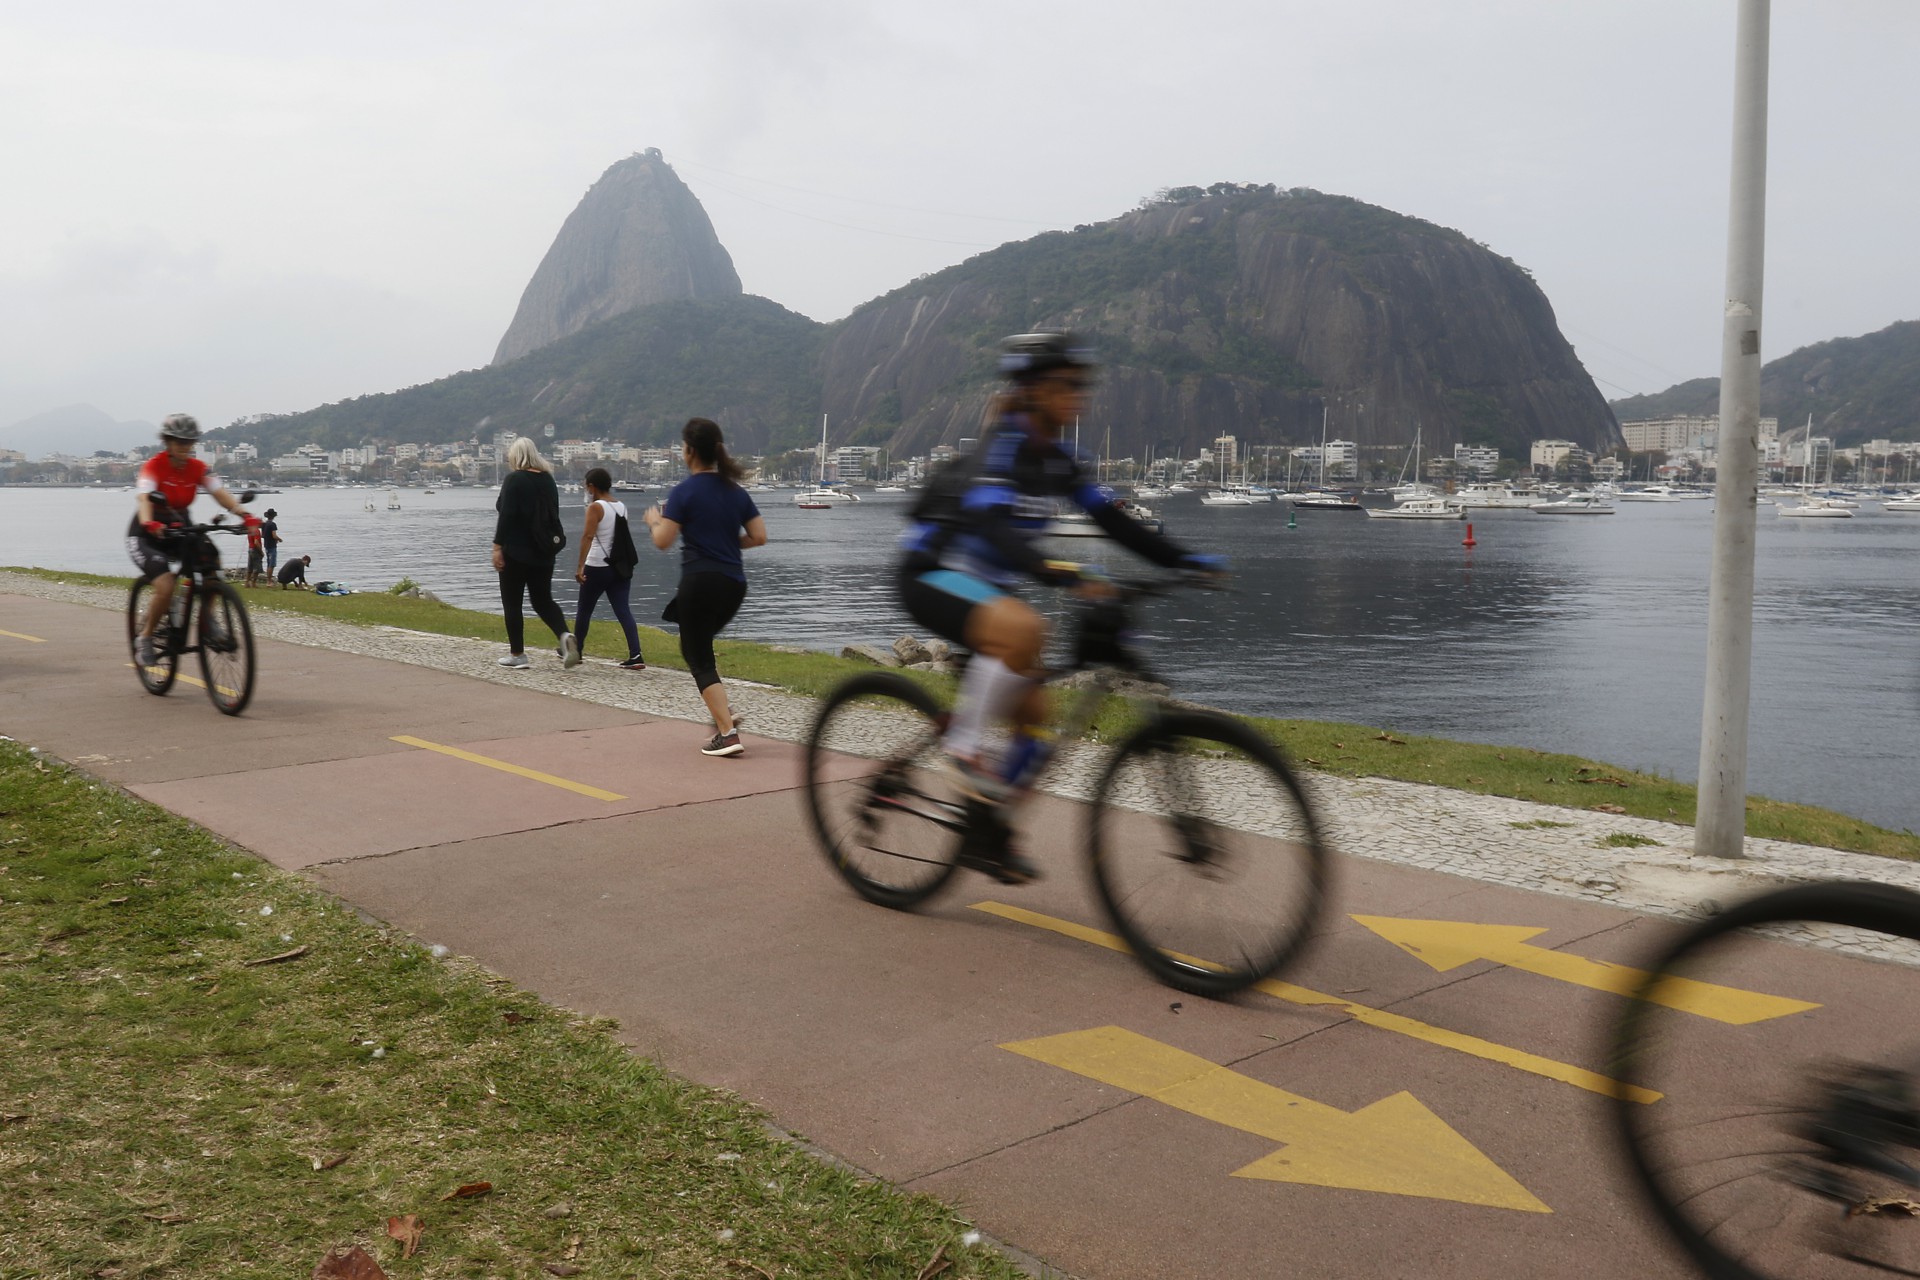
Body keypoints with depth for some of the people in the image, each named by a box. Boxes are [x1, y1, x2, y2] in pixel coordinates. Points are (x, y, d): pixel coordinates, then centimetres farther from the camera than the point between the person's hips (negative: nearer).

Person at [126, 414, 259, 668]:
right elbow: (143, 498, -34)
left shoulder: (198, 468, -6)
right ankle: (144, 638, -2)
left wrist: (245, 514, -36)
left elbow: (220, 493, -18)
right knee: (165, 587, -24)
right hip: (147, 534, -5)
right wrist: (149, 523, -55)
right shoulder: (153, 466, -19)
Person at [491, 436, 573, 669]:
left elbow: (506, 516, -18)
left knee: (512, 602, 5)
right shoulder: (548, 479, 8)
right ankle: (564, 634, -14)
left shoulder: (514, 479, -12)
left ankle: (517, 654, 8)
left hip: (517, 552, -6)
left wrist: (497, 546, -15)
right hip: (544, 552, 6)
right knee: (543, 600, 12)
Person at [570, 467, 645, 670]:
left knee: (584, 610, 12)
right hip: (620, 566, 6)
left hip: (597, 567, -6)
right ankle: (635, 656, -13)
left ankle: (576, 652, 25)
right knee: (622, 610, 0)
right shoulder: (622, 507, 9)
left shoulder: (596, 507, -11)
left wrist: (580, 566, -25)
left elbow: (588, 536, -21)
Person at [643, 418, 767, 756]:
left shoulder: (684, 492, -8)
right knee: (699, 646, 26)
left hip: (700, 582, -6)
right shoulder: (736, 491, 9)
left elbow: (663, 541, -11)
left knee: (699, 659, 2)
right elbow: (759, 536, 6)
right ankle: (724, 713, 15)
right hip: (734, 584, 7)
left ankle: (728, 734, -8)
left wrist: (654, 521, 9)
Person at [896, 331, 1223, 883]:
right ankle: (965, 746, -20)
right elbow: (991, 527, -36)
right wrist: (1061, 574, -50)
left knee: (1031, 712, 2)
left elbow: (1112, 520, 5)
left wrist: (1186, 560, -7)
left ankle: (988, 833, 18)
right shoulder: (1003, 445, -20)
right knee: (1024, 628, -37)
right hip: (932, 575, -8)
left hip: (982, 585, 9)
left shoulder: (1056, 460, 6)